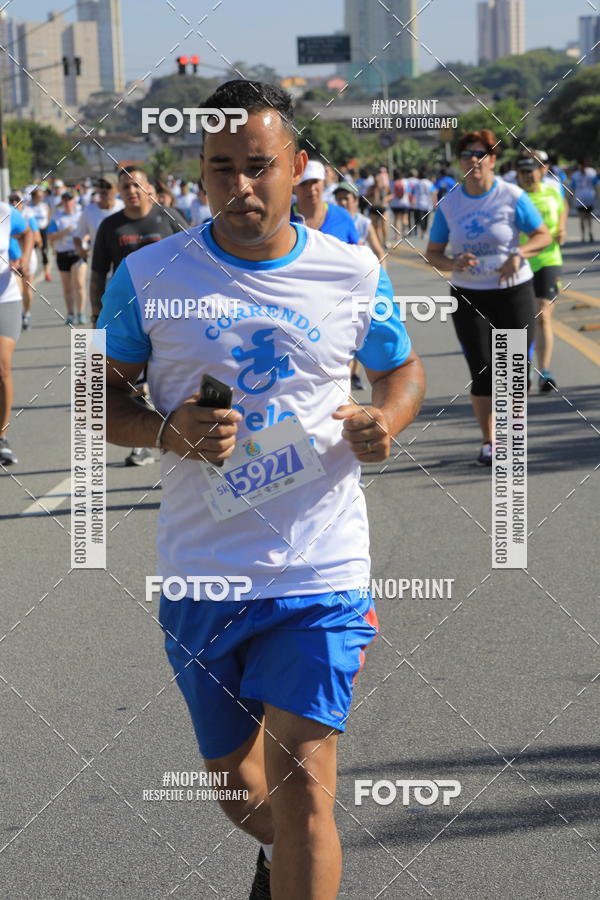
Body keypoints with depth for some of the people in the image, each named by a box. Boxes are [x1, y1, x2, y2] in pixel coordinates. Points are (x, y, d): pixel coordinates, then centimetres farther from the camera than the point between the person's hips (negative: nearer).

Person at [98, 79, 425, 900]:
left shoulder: (353, 272, -2)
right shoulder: (148, 275, -3)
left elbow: (402, 369, 14)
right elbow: (98, 393, 5)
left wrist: (387, 418, -9)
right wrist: (165, 431, -16)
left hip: (320, 575, -2)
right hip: (200, 575, 2)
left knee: (302, 784, -11)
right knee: (233, 778, 18)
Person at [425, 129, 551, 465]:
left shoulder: (512, 197, -6)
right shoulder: (449, 203, 1)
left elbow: (544, 235, -1)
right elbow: (433, 252, 6)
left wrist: (518, 254, -20)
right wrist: (453, 264, -16)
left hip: (513, 290, -1)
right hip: (468, 297, 1)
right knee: (481, 369, -4)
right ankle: (488, 441, 6)